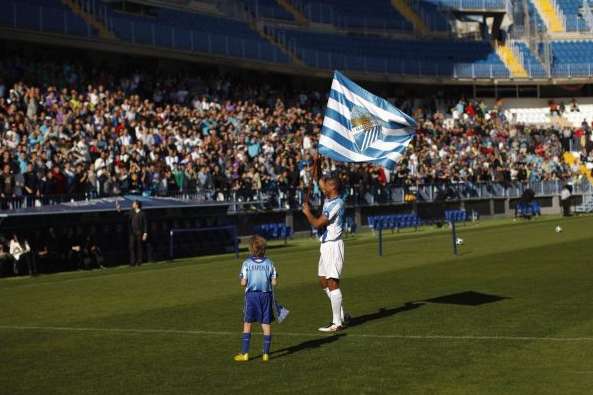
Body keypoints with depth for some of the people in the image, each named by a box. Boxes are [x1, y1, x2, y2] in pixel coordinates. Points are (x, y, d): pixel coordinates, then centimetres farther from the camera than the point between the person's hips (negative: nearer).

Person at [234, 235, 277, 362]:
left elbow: (243, 283, -8)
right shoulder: (269, 263, -1)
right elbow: (274, 282, -3)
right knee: (266, 325, 6)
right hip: (266, 295, 1)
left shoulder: (247, 263, -6)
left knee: (247, 324, 7)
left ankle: (245, 353, 7)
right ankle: (266, 353, 6)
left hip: (251, 295, -1)